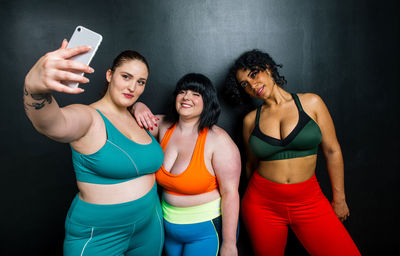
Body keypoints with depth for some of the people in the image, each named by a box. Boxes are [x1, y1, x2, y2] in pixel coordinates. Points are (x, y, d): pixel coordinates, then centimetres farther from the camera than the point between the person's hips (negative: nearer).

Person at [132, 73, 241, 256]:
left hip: (207, 229, -5)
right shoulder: (164, 127, -5)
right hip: (169, 225, 6)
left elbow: (230, 193, -21)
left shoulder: (218, 140, -21)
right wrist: (138, 106, -16)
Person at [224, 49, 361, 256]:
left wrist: (339, 198, 5)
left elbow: (332, 151, 2)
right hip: (263, 203, 1)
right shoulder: (250, 120, 0)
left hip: (308, 201, 0)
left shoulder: (310, 103, -3)